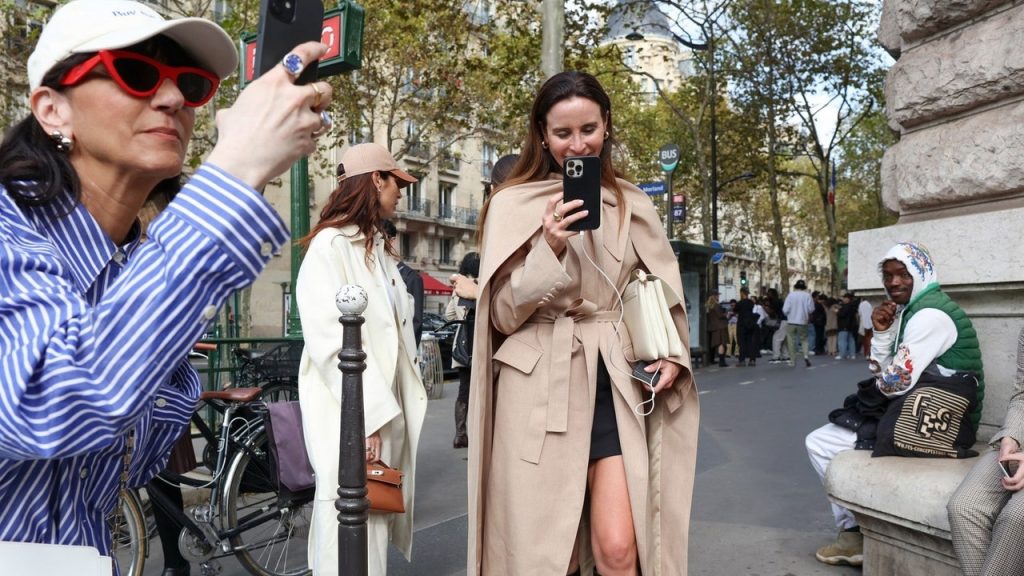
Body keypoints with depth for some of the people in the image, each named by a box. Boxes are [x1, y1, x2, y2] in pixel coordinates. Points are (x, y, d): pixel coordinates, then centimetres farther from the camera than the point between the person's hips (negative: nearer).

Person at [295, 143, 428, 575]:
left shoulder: (380, 248, 18)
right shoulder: (330, 244, -9)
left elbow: (396, 330, 13)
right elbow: (329, 340, -17)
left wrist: (387, 410, 8)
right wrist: (367, 416, -21)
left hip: (386, 407, 8)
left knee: (376, 525, 12)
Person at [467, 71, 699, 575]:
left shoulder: (633, 206, 9)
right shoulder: (513, 204, -1)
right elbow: (504, 313, -3)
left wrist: (671, 354, 1)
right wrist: (550, 249, -18)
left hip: (612, 383, 2)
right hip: (540, 387, -2)